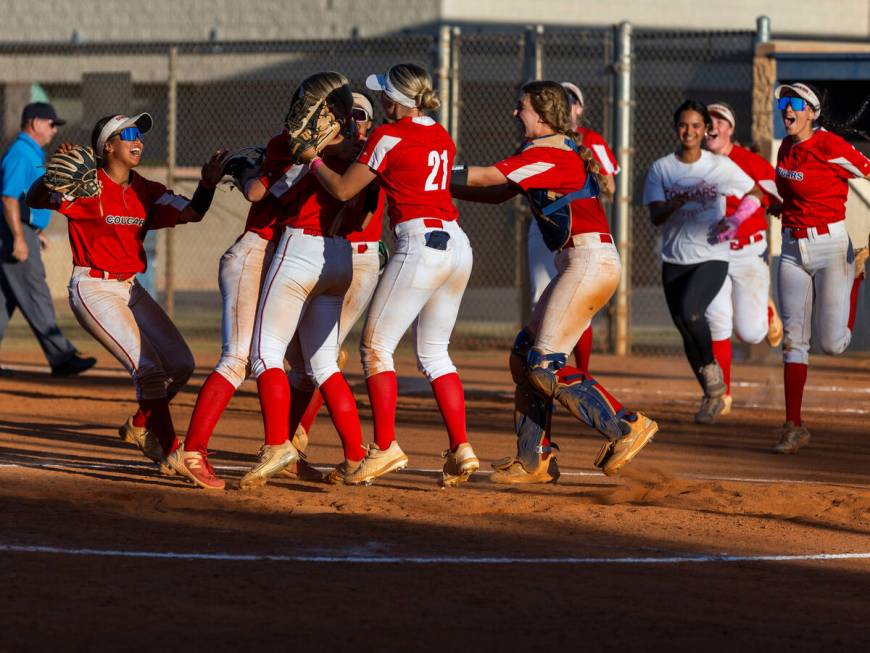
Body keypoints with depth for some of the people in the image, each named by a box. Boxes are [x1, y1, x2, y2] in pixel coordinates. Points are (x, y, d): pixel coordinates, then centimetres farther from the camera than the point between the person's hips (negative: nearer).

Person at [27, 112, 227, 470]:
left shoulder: (147, 192, 7)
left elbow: (191, 212, -4)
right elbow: (35, 200, -24)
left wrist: (208, 183, -22)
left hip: (130, 289, 7)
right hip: (92, 290, -7)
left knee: (180, 363, 4)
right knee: (148, 366, -20)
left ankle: (140, 427, 26)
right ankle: (169, 451, -13)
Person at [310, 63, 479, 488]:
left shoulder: (389, 137, -6)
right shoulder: (442, 137, 15)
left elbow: (343, 189, -1)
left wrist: (313, 160, 15)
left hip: (419, 244, -8)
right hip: (457, 245, 8)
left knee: (376, 345, 3)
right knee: (434, 353, 14)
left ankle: (385, 447, -2)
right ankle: (461, 449, 5)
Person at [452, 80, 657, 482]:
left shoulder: (548, 153, -12)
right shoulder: (559, 150, 19)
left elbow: (486, 179, -13)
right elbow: (497, 194, 21)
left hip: (590, 262, -10)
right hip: (580, 264, 10)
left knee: (544, 366, -11)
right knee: (525, 356, 11)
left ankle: (627, 427, -8)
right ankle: (534, 461, 13)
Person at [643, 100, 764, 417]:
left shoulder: (721, 165, -1)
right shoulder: (661, 168, 1)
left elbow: (755, 194, 10)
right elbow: (655, 216, -7)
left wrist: (735, 220, -7)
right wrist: (675, 204, -28)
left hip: (712, 257, -3)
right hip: (675, 260, 3)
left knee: (689, 311, -27)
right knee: (686, 330, 6)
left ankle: (711, 366, -2)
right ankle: (712, 391, 25)